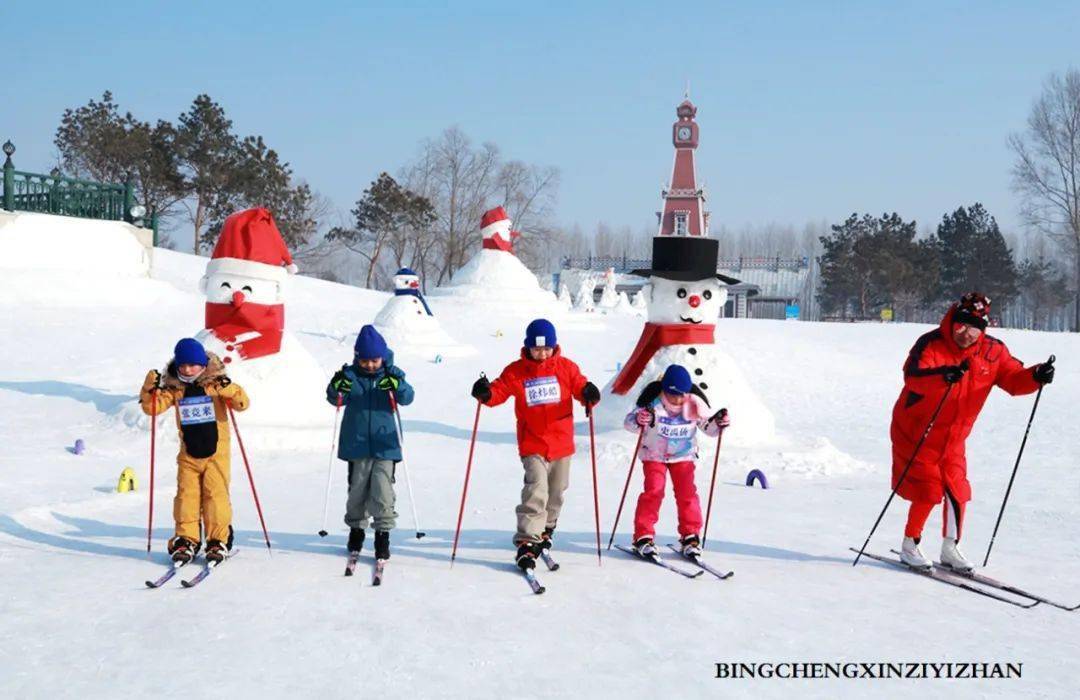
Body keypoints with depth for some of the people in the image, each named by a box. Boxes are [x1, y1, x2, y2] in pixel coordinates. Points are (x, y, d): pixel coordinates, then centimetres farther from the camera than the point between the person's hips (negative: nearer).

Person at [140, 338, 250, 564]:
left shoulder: (215, 383, -6)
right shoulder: (174, 388, 1)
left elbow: (242, 403, -12)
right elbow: (152, 407, 0)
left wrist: (229, 389, -31)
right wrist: (150, 388, -17)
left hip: (216, 451, -3)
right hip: (188, 453, 3)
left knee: (216, 494, -4)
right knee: (186, 495, 3)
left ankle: (219, 540, 6)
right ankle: (186, 540, 12)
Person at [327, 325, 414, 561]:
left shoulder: (392, 375, -1)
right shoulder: (350, 375, -1)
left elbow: (407, 397, -13)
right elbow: (336, 399, -7)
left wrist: (397, 385, -33)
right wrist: (337, 387, -28)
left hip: (385, 444, -1)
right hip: (356, 444, 1)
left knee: (382, 490, -8)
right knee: (357, 488, 12)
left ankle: (383, 534, 1)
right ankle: (356, 527, 31)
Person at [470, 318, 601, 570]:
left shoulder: (566, 367, -1)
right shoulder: (516, 371, -4)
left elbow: (581, 387, -1)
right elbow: (499, 391, -6)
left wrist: (589, 394, -25)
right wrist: (486, 393, -29)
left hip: (562, 443, 3)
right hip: (532, 444, -3)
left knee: (555, 493, 18)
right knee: (536, 490, -20)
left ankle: (544, 532, 43)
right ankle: (527, 543, -19)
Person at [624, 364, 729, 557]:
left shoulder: (694, 404, -17)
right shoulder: (654, 404, -26)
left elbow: (709, 427, -6)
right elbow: (629, 422, -29)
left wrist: (719, 423, -29)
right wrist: (638, 420, -53)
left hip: (683, 455, 2)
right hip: (654, 454, -2)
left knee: (687, 492, -6)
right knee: (653, 491, -12)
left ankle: (690, 536, 7)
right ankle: (643, 536, -3)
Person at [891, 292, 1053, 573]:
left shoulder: (993, 351, -3)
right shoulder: (931, 344, -20)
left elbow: (1014, 379, -1)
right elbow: (913, 377, -37)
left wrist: (1035, 376, -23)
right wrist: (943, 376, -56)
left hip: (953, 438, 5)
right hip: (915, 432, -5)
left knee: (957, 491, 5)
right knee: (928, 491, -6)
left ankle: (950, 549, 22)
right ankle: (909, 547, 12)